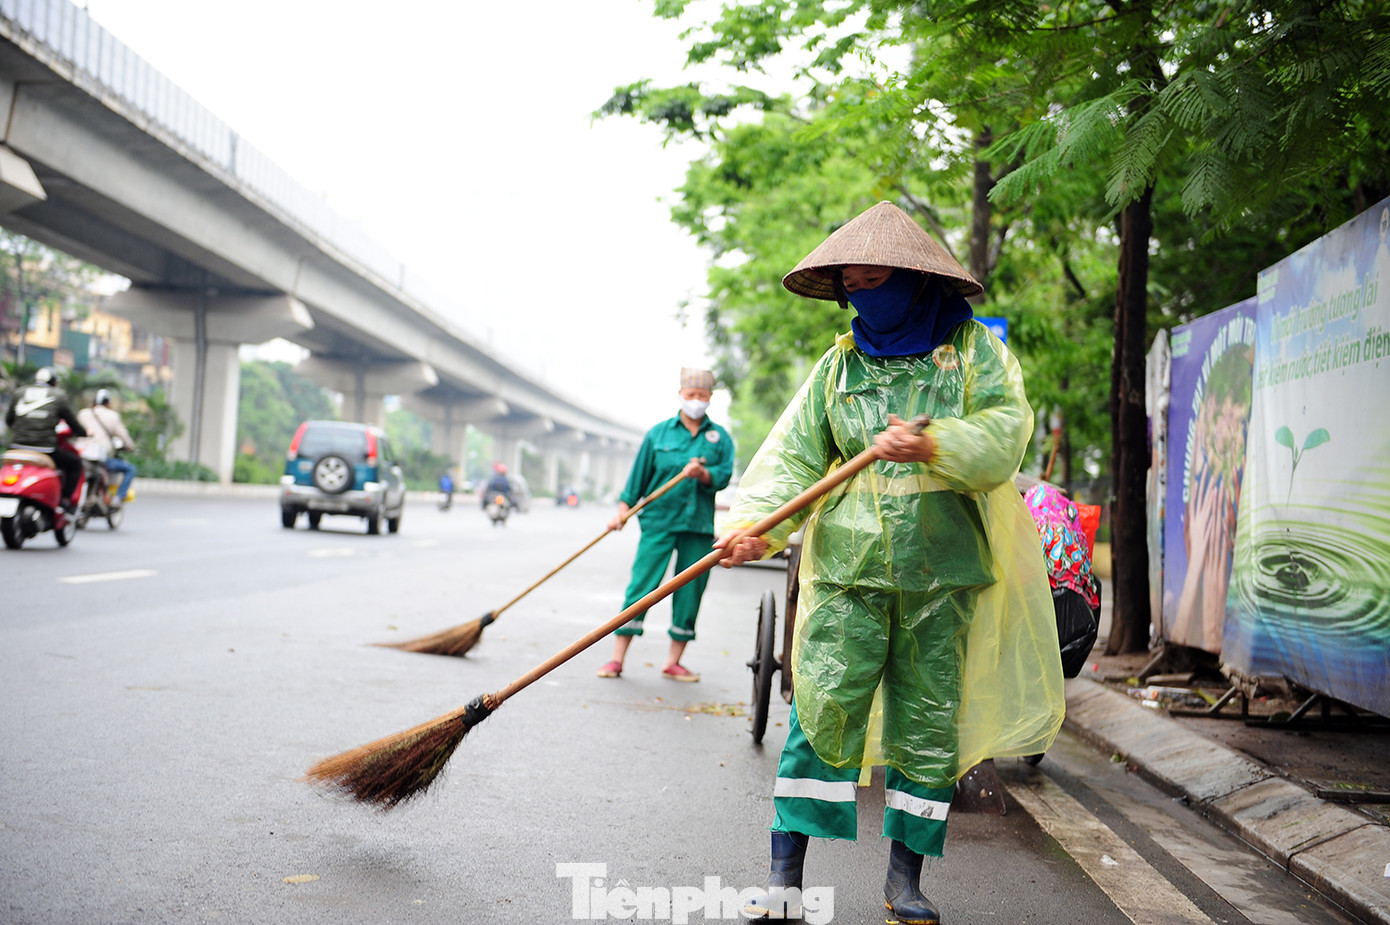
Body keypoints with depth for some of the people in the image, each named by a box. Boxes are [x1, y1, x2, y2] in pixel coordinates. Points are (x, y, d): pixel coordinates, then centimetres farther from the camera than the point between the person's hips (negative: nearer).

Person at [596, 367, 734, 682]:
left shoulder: (720, 437, 9)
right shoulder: (659, 433, 8)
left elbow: (724, 475, -3)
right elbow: (639, 475, 12)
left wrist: (702, 473, -22)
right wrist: (623, 509, 8)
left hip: (699, 526, 1)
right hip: (659, 520, -1)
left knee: (690, 593, 4)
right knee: (641, 587, -6)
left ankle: (673, 662, 15)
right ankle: (617, 658, 0)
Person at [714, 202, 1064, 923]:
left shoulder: (975, 350, 5)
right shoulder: (839, 364, 11)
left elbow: (1004, 437, -10)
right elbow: (794, 455, 1)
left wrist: (932, 446, -29)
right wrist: (755, 525, -16)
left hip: (942, 571, -1)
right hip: (848, 568, 1)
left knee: (929, 721, 6)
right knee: (822, 712, -6)